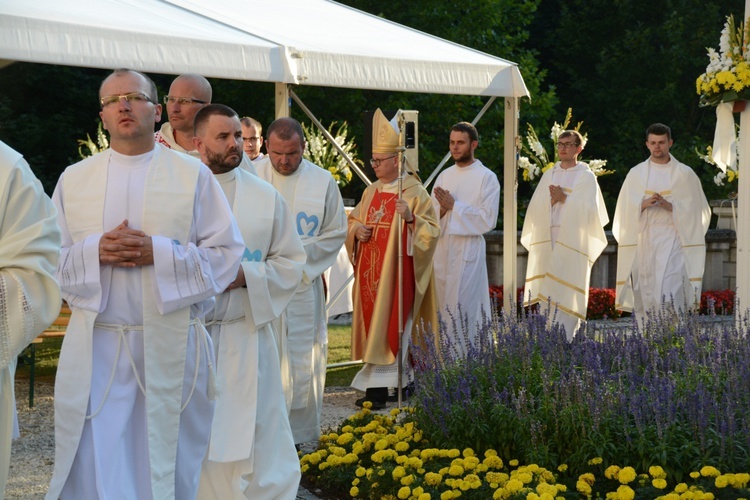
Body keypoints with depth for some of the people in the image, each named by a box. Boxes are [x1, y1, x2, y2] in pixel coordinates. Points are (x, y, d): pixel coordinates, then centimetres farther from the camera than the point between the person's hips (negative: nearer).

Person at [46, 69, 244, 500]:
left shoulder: (193, 175, 3)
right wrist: (95, 251, -12)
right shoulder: (73, 180, 9)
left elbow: (227, 253, -2)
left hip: (171, 347, -1)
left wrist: (160, 253, -15)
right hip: (96, 347, 1)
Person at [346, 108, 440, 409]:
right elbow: (353, 221, 22)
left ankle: (378, 386, -10)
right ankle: (402, 379, 15)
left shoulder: (414, 192, -7)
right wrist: (356, 229, 0)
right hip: (370, 268, 7)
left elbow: (432, 230, -10)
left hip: (397, 268, -7)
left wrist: (411, 218, -27)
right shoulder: (371, 192, 13)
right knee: (373, 321, 6)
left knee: (389, 323, -10)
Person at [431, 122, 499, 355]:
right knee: (444, 307, 8)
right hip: (442, 249, 6)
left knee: (464, 308, -10)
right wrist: (442, 209, -10)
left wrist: (454, 206, -13)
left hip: (468, 250, -6)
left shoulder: (487, 178, -4)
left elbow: (488, 220, -11)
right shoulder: (444, 176, 13)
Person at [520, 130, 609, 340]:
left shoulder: (586, 177, 4)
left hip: (572, 241, -4)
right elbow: (535, 207, 9)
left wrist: (565, 199, -12)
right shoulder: (548, 175, 16)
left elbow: (589, 209, -6)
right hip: (546, 239, 4)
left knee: (566, 297, -9)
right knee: (542, 292, -1)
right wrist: (551, 201, -10)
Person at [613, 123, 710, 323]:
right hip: (644, 241, 3)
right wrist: (643, 205, -12)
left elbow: (697, 211, 2)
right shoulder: (636, 174, 11)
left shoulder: (685, 174, 5)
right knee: (645, 292, 1)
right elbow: (624, 211, 7)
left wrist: (670, 206, -13)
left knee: (669, 291, -15)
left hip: (673, 240, -3)